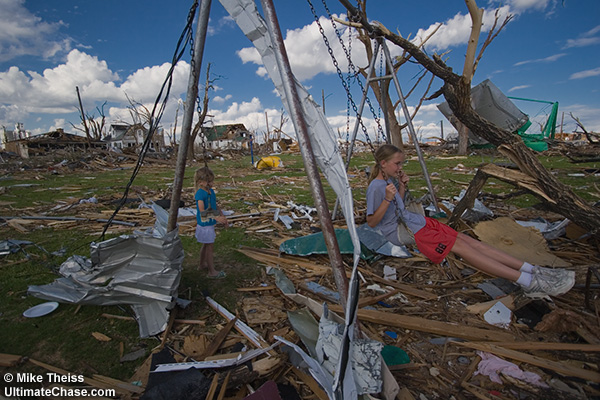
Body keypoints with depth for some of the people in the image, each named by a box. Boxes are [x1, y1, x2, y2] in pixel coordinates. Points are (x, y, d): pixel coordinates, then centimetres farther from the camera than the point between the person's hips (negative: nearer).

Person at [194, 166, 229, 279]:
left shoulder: (211, 191, 5)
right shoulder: (200, 193, -22)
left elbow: (215, 206, 14)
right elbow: (202, 211, -26)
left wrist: (223, 217, 13)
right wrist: (216, 217, -28)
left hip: (210, 224, 8)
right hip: (205, 224, -8)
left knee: (206, 245, 22)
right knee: (210, 246, 0)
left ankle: (202, 264, 40)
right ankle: (212, 271, 11)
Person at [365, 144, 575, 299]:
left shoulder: (388, 179, 14)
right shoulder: (376, 186, -15)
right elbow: (371, 222, -17)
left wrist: (402, 186, 7)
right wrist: (387, 199, -30)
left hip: (414, 221, 9)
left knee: (466, 238, -5)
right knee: (458, 245, -19)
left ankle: (533, 270, -7)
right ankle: (529, 282, -19)